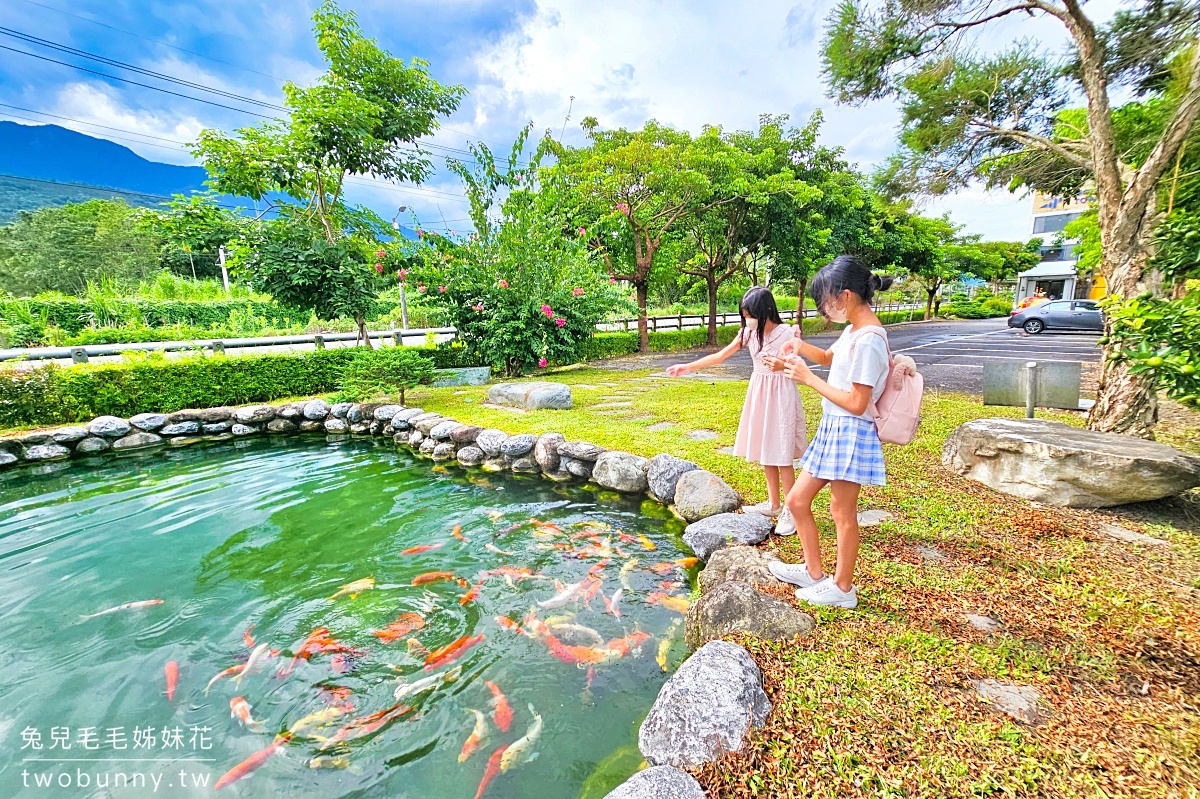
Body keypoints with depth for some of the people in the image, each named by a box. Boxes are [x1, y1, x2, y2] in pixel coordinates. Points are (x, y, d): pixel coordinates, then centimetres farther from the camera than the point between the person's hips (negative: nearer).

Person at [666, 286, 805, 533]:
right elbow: (719, 356, 7)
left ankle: (790, 512, 9)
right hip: (757, 393, 6)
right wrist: (688, 367, 3)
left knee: (781, 455, -3)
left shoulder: (788, 333, -12)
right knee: (764, 452, 11)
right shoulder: (749, 333, 2)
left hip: (780, 396, -5)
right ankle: (773, 504, 26)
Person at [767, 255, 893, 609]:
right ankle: (813, 571, 31)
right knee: (797, 500, 14)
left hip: (851, 434, -10)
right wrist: (801, 348, 7)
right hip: (832, 430, 10)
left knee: (842, 512, 7)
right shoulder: (854, 331, 8)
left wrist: (809, 378, -17)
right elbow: (827, 358, 27)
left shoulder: (868, 341, -21)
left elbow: (857, 403, -23)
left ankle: (842, 588, 27)